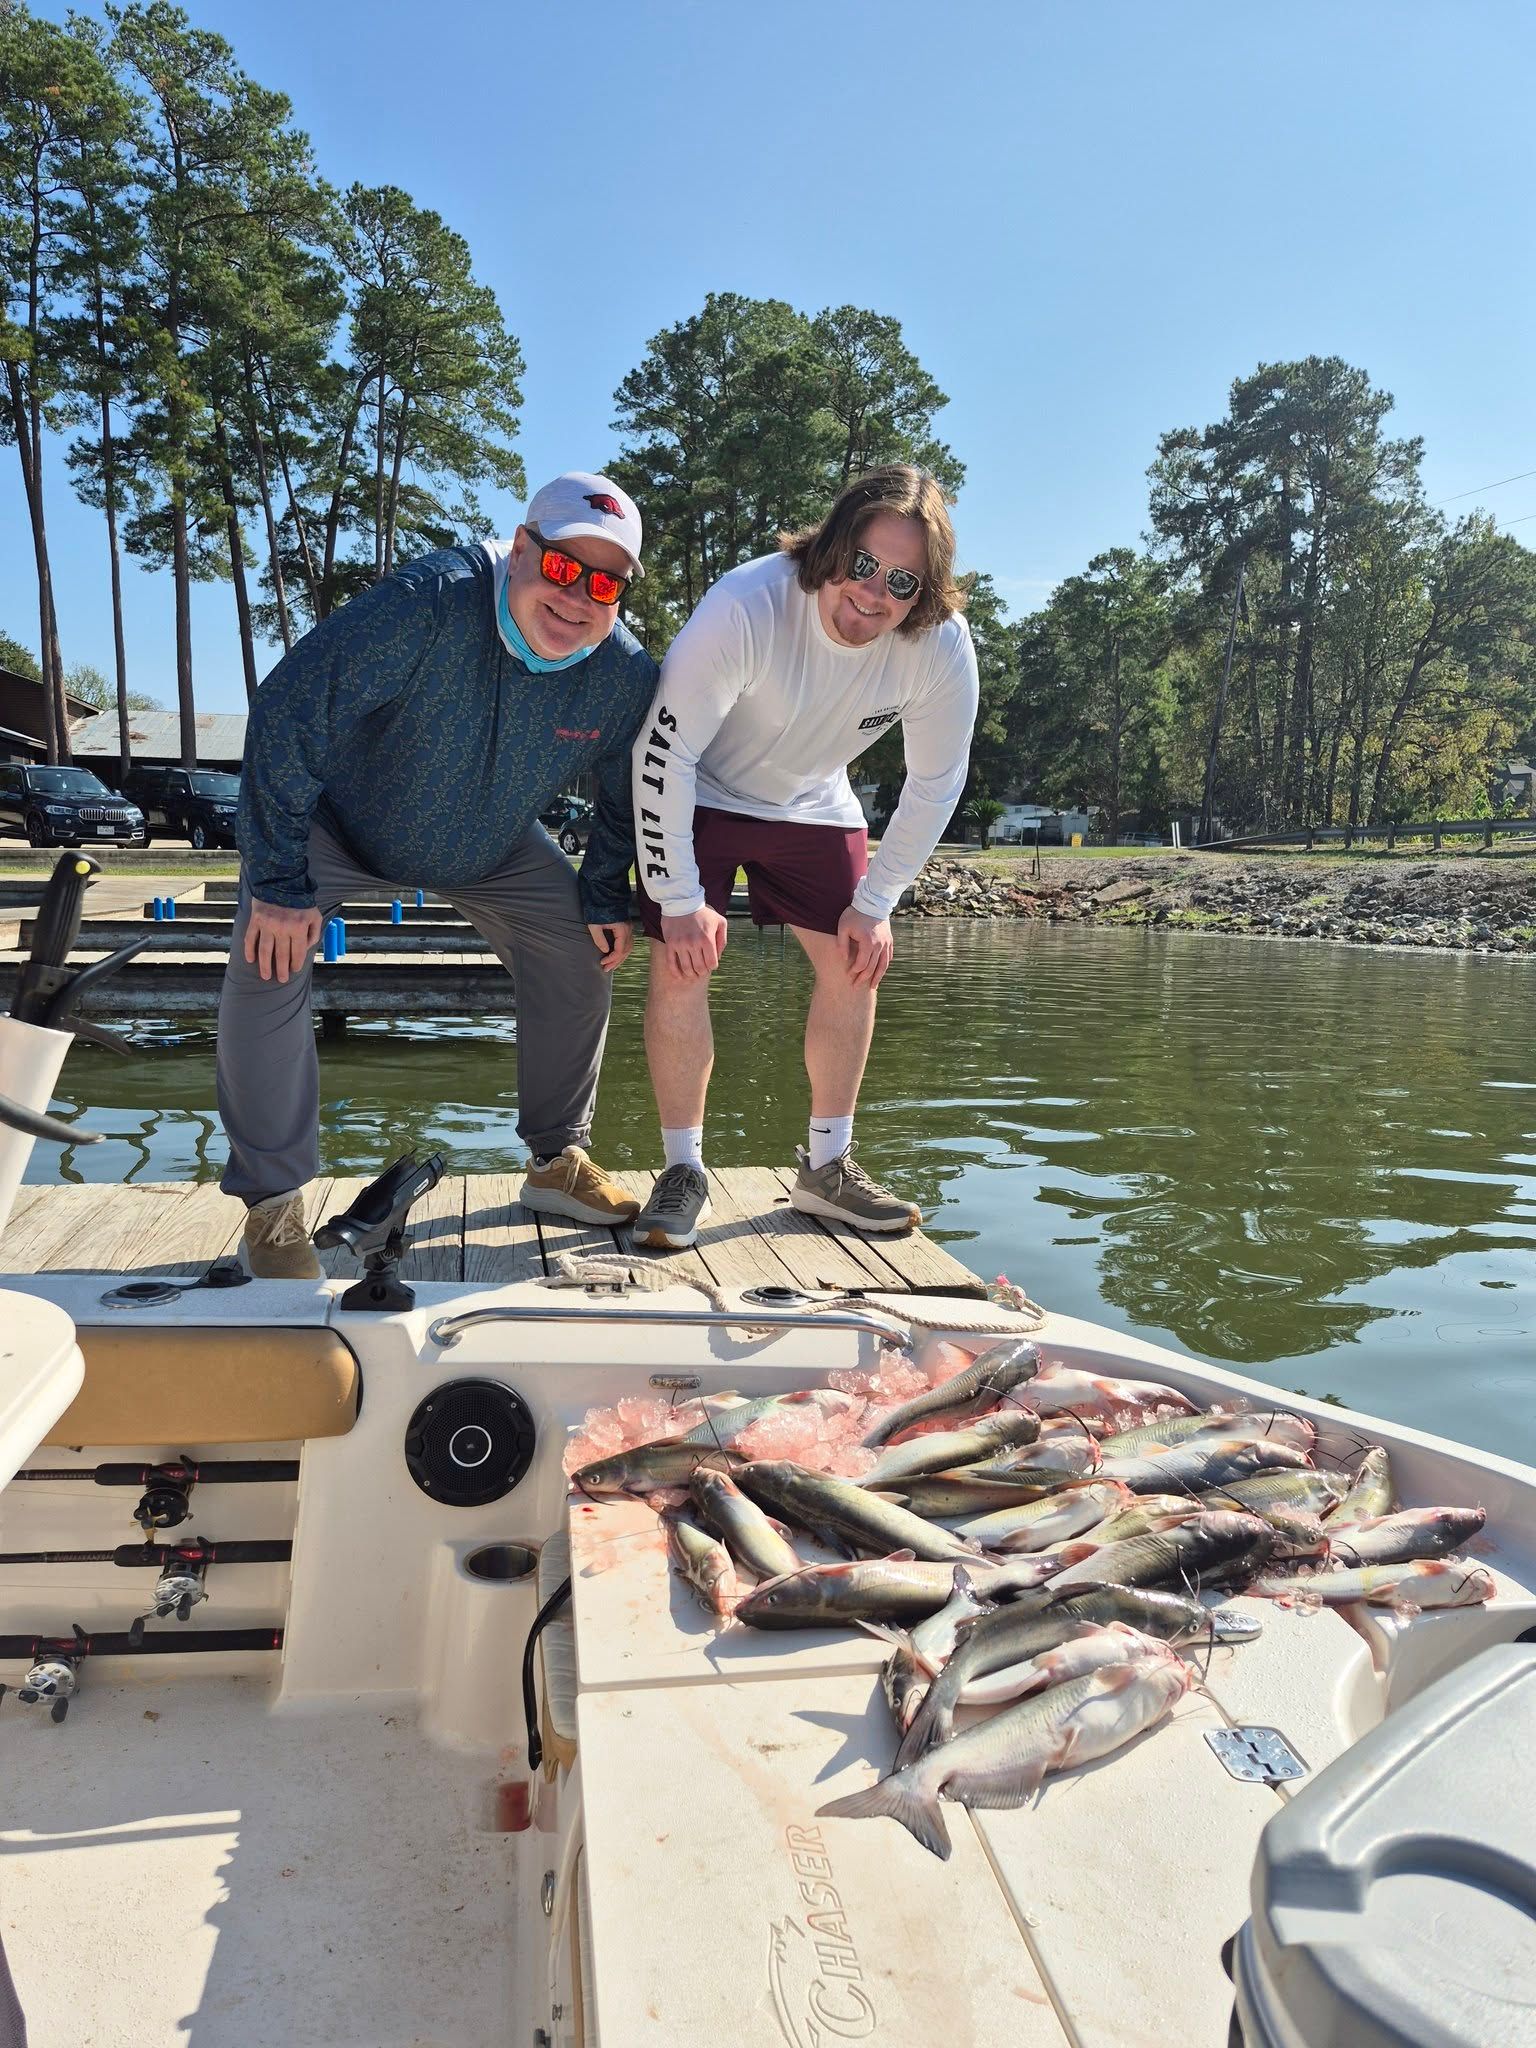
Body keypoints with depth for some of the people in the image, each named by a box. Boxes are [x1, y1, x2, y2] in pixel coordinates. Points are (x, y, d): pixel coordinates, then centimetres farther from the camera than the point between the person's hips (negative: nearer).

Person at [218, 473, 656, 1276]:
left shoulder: (626, 675, -22)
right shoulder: (432, 600, -38)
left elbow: (624, 793, -1)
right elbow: (288, 712, -35)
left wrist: (606, 895, -2)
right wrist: (279, 881, -34)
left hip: (492, 845, 4)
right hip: (340, 817, -4)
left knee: (580, 956, -2)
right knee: (268, 960, -23)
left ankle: (557, 1162, 16)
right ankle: (272, 1207, -9)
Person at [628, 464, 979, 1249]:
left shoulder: (944, 647, -24)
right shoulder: (745, 605, -36)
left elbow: (934, 784, -10)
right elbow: (662, 754, -30)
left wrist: (874, 904, -9)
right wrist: (680, 898, -27)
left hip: (812, 805, 4)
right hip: (698, 797, -3)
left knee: (856, 965, -1)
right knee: (683, 962, -14)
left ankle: (827, 1165, 14)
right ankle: (682, 1173, 1)